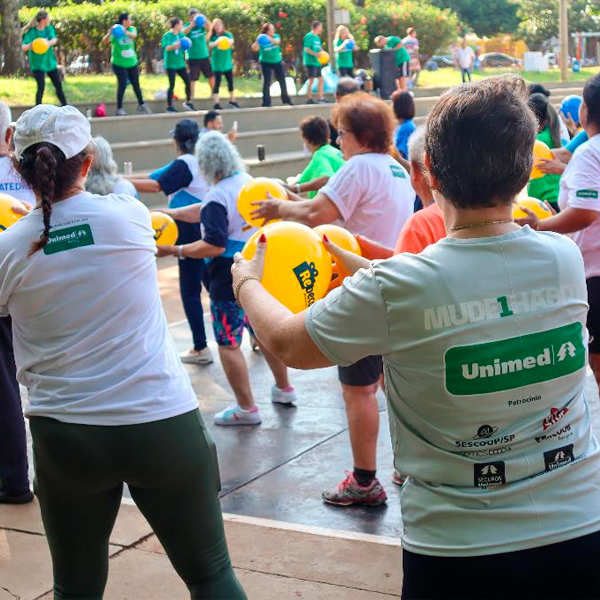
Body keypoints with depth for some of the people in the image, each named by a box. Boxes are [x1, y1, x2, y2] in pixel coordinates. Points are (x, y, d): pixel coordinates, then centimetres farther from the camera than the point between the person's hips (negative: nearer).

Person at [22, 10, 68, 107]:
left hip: (50, 62, 5)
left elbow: (54, 40, -16)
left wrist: (49, 43, -40)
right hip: (38, 64, -5)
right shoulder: (31, 32, -15)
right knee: (41, 87, -14)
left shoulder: (49, 28, 0)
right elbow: (24, 48, -23)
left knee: (58, 85, 11)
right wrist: (31, 45, -46)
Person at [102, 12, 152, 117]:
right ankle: (119, 108, -2)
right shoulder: (115, 32, -12)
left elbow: (134, 36, -25)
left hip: (132, 63, 4)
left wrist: (124, 32, -46)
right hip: (119, 64, -4)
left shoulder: (131, 29, -1)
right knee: (122, 85, -10)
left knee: (136, 84, 14)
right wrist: (109, 33, -45)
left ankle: (141, 104, 30)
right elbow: (104, 41, -25)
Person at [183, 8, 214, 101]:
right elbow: (184, 32, -28)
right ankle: (191, 97, 4)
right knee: (192, 79, -4)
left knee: (211, 76, 15)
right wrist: (192, 24, -43)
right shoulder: (187, 26, -7)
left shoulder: (201, 25, 1)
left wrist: (204, 19, -33)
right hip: (193, 58, -4)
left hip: (204, 56, 4)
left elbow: (210, 28, -16)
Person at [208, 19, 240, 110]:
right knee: (217, 83, -7)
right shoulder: (213, 36, -2)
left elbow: (232, 41, -20)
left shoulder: (227, 34, 0)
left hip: (227, 62, 3)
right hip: (217, 63, -3)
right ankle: (216, 104, -7)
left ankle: (232, 101, 29)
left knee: (230, 82, 12)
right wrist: (217, 42, -42)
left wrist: (227, 41, -44)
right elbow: (210, 45, -20)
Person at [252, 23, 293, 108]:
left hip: (277, 62, 4)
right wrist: (257, 41, -47)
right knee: (267, 82, -9)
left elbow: (277, 41, -29)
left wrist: (269, 38, -47)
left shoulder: (276, 36, -5)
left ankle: (286, 99, 28)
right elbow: (254, 49, -27)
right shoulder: (262, 40, -13)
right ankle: (266, 103, -5)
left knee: (282, 81, 11)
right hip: (266, 63, -4)